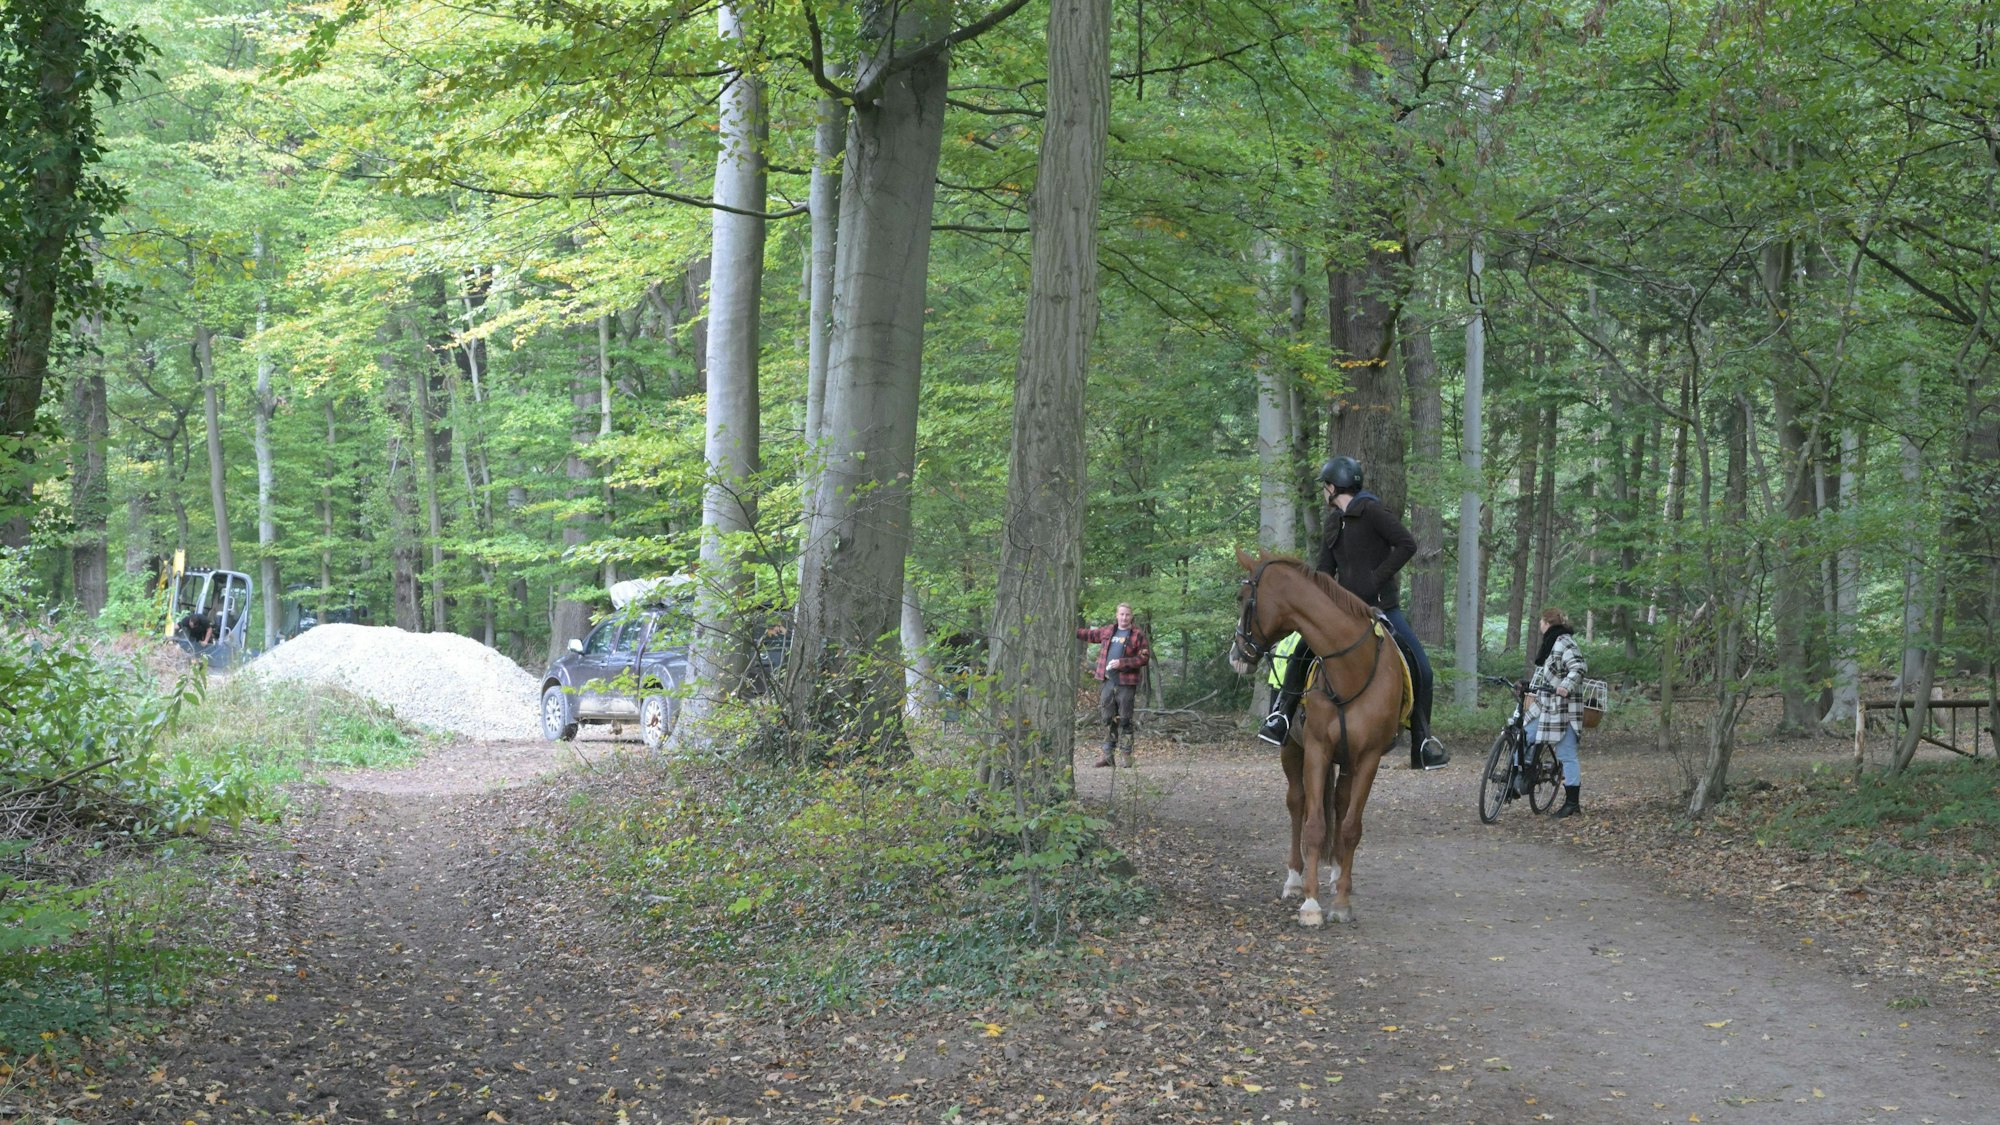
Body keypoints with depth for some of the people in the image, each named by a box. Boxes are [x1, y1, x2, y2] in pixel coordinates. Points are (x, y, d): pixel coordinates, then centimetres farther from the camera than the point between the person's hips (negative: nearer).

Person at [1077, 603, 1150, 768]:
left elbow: (1144, 657, -8)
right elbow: (1090, 635, 28)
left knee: (1125, 720, -1)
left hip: (1126, 684, -5)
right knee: (1108, 720, 7)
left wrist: (1122, 662, -16)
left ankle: (1128, 755, 6)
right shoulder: (1107, 631, 12)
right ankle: (1108, 754, 12)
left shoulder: (1138, 634, -3)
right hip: (1108, 682, 5)